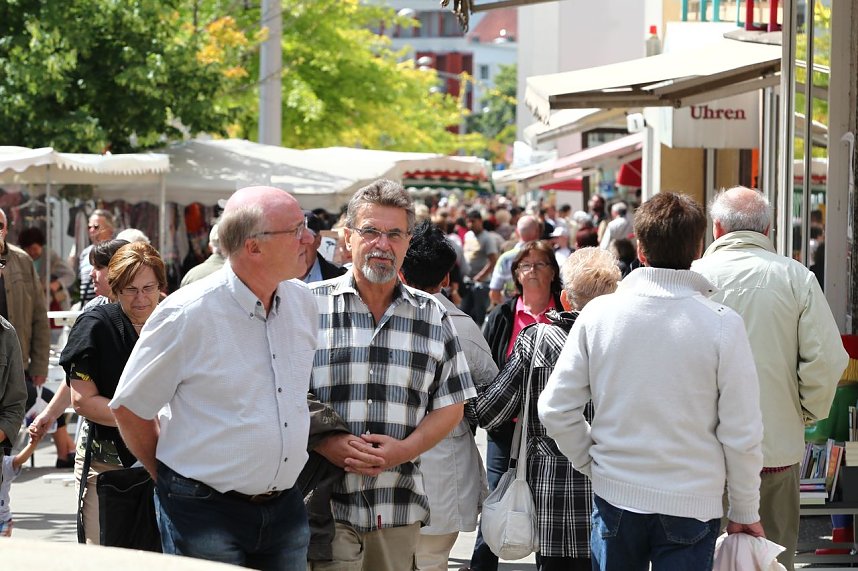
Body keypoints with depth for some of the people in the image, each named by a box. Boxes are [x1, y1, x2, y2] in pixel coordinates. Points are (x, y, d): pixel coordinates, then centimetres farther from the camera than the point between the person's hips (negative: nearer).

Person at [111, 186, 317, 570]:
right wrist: (172, 480, 5)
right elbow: (129, 407, -4)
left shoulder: (302, 303, 5)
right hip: (206, 510, -5)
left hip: (285, 506, 6)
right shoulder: (188, 315, -13)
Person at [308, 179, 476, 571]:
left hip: (399, 510, 3)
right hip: (322, 505, -3)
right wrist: (324, 443, -15)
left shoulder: (433, 318, 11)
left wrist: (403, 449, -7)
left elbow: (450, 406, 11)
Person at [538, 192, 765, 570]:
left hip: (615, 497, 2)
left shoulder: (598, 313, -5)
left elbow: (555, 410, -2)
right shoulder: (723, 324, -10)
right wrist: (744, 513, 4)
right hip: (692, 505, -2)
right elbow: (741, 435, -8)